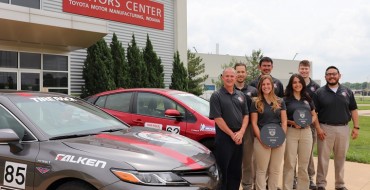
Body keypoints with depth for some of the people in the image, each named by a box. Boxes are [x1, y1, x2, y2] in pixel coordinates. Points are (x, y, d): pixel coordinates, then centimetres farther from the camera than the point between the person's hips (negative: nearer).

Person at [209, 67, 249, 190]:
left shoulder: (241, 95, 12)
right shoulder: (216, 96, -5)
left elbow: (246, 115, 10)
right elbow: (217, 118, -11)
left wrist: (241, 132, -6)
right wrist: (232, 134, -12)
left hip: (239, 138, 6)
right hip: (224, 138, -5)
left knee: (236, 171, 13)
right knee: (223, 170, 0)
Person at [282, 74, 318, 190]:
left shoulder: (308, 99, 12)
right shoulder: (286, 99, 0)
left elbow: (314, 116, 17)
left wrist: (309, 121, -4)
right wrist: (292, 122, -17)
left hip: (306, 132, 4)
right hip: (290, 132, -3)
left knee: (304, 164, 9)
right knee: (289, 163, -1)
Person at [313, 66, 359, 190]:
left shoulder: (347, 91, 8)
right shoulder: (319, 92, -1)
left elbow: (353, 110, 9)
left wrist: (356, 127, 2)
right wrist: (318, 128, -11)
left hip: (343, 128, 3)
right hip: (325, 128, -2)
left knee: (341, 157, 11)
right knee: (323, 157, 2)